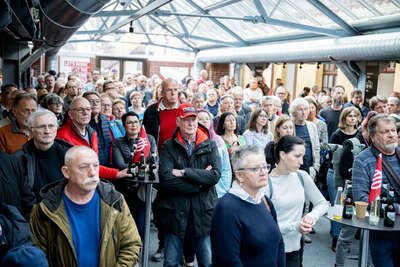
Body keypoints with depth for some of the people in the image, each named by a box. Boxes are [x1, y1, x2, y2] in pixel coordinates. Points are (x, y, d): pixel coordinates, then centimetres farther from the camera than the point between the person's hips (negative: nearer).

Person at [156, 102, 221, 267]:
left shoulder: (209, 145, 5)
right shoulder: (169, 147, 1)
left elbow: (215, 175, -10)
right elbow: (165, 178, -14)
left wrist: (185, 172, -14)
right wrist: (199, 181, -13)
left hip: (203, 211, 1)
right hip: (175, 211, -1)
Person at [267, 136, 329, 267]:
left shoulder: (302, 176, -1)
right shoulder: (267, 183, -16)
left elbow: (323, 203, 8)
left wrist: (312, 216, -11)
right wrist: (294, 227, -22)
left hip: (295, 248, 4)